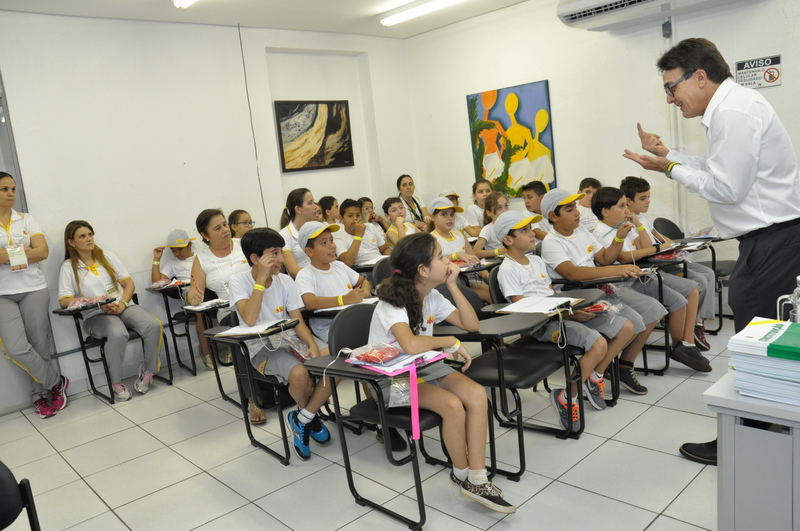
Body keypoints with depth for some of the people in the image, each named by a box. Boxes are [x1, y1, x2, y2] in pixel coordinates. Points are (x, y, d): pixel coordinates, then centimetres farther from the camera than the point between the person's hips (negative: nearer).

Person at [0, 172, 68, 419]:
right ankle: (56, 382, 5)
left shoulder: (27, 220, 7)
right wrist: (23, 253, -12)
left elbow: (42, 251, -5)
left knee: (39, 344, 4)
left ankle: (41, 394, 20)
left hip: (33, 290, 1)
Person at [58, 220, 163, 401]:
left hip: (125, 307, 4)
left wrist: (123, 303, -9)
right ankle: (116, 383, -17)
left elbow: (130, 284, 12)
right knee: (118, 333, -38)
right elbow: (64, 301, -5)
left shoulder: (108, 257, 15)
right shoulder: (68, 267, 5)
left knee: (154, 325, -27)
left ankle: (148, 372, -7)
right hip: (96, 316, -3)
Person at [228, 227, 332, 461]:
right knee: (300, 374, -34)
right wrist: (262, 278, -22)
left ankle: (301, 420, -1)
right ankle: (310, 416, 4)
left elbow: (298, 321, 1)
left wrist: (312, 344, -19)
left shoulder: (285, 281, 6)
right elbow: (249, 319, -24)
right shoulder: (240, 281, -6)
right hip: (261, 348, -4)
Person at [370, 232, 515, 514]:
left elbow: (471, 324, 1)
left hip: (425, 366, 7)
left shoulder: (431, 296, 1)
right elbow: (411, 345, -43)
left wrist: (453, 286, -8)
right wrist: (451, 341, -27)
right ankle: (462, 474, 0)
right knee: (452, 405, -27)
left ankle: (477, 480, -10)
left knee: (477, 395, -17)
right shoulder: (392, 303, -24)